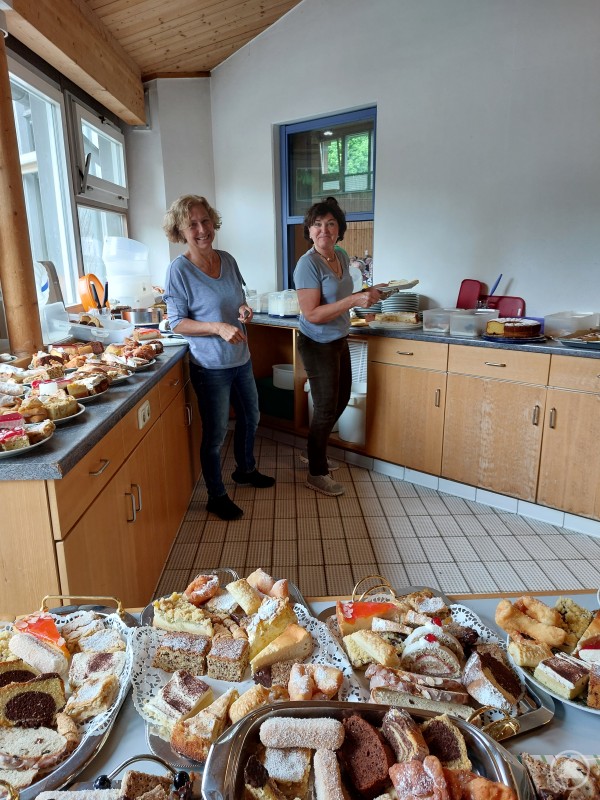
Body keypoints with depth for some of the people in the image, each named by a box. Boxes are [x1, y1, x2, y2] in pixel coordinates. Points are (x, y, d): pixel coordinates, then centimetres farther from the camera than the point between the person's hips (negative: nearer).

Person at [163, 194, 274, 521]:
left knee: (250, 418, 22)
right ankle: (216, 496, 26)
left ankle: (245, 470, 48)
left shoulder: (227, 260, 2)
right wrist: (218, 327, -27)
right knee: (215, 433, 6)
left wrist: (244, 309, -9)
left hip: (241, 359, 7)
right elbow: (177, 323, -14)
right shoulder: (179, 269, -16)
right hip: (210, 366, -7)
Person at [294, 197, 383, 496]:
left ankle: (313, 452, 40)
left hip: (339, 340, 9)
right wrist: (354, 301, -30)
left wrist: (366, 293, 2)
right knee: (326, 408, 2)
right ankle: (317, 474, 20)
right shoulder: (308, 264, -20)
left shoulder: (342, 256, 5)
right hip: (318, 345, -9)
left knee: (341, 399, 20)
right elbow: (312, 314, -26)